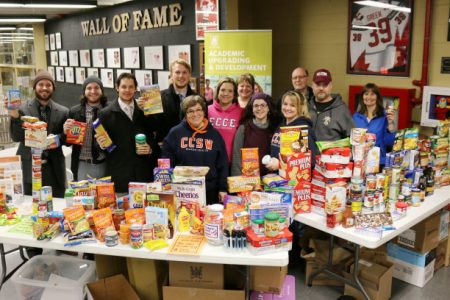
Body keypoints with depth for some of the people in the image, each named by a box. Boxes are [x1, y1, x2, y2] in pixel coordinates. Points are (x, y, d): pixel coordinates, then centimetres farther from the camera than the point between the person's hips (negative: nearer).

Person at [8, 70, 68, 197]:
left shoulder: (63, 111, 5)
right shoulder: (22, 108, 1)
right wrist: (15, 117, -19)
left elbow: (68, 139, 8)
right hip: (29, 168, -1)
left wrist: (58, 139, -13)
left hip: (54, 169, 1)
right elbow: (17, 137, -4)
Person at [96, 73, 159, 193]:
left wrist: (151, 148, -6)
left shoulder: (145, 111, 10)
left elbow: (153, 137, 14)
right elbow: (100, 143, 5)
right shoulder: (105, 114, 4)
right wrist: (102, 144, -16)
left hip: (143, 174, 2)